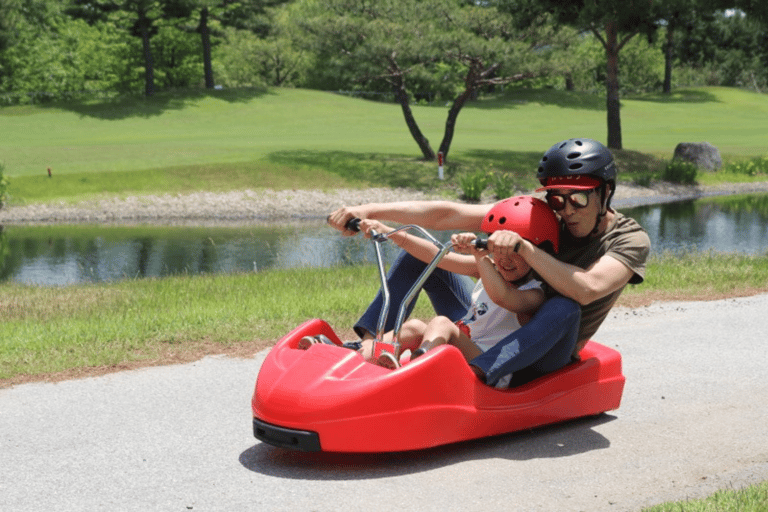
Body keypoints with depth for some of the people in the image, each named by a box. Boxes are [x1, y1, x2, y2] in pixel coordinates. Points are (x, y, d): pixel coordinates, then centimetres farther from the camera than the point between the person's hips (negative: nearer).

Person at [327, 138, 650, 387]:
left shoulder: (630, 239, -10)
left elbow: (585, 289, -32)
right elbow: (448, 215, -9)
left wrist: (524, 246, -35)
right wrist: (370, 211, -16)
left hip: (544, 354, -4)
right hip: (490, 329, 5)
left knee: (564, 309, -38)